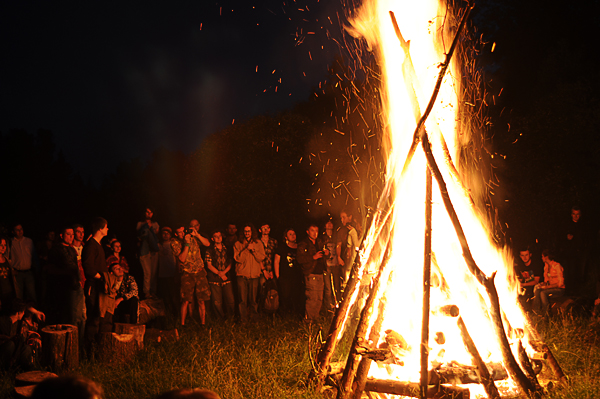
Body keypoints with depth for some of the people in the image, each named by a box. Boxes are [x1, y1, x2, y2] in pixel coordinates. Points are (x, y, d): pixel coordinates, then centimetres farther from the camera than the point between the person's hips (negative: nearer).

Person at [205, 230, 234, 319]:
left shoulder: (226, 249, 12)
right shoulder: (210, 250, 3)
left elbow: (230, 263, 10)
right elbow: (209, 265, -1)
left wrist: (224, 272, -6)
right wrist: (219, 274, -7)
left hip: (226, 278, 2)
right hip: (214, 279, -2)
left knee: (231, 301, -4)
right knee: (217, 303, -4)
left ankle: (229, 318, 15)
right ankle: (222, 319, 15)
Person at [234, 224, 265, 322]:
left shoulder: (258, 244, 9)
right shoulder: (237, 244, 4)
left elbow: (261, 258, 0)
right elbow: (238, 259, -7)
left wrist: (253, 249, -12)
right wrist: (246, 249, -14)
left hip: (254, 275, 1)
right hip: (242, 275, -1)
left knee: (253, 300, 4)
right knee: (243, 300, -3)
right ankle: (243, 321, 4)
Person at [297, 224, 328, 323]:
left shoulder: (319, 242, 17)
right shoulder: (303, 244, -3)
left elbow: (323, 250, 32)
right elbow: (300, 259, -12)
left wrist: (327, 252, 8)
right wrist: (313, 257, -20)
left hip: (320, 274, 7)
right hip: (310, 275, -7)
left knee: (319, 298, 7)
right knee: (312, 298, -11)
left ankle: (316, 318, 18)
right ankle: (308, 319, -1)